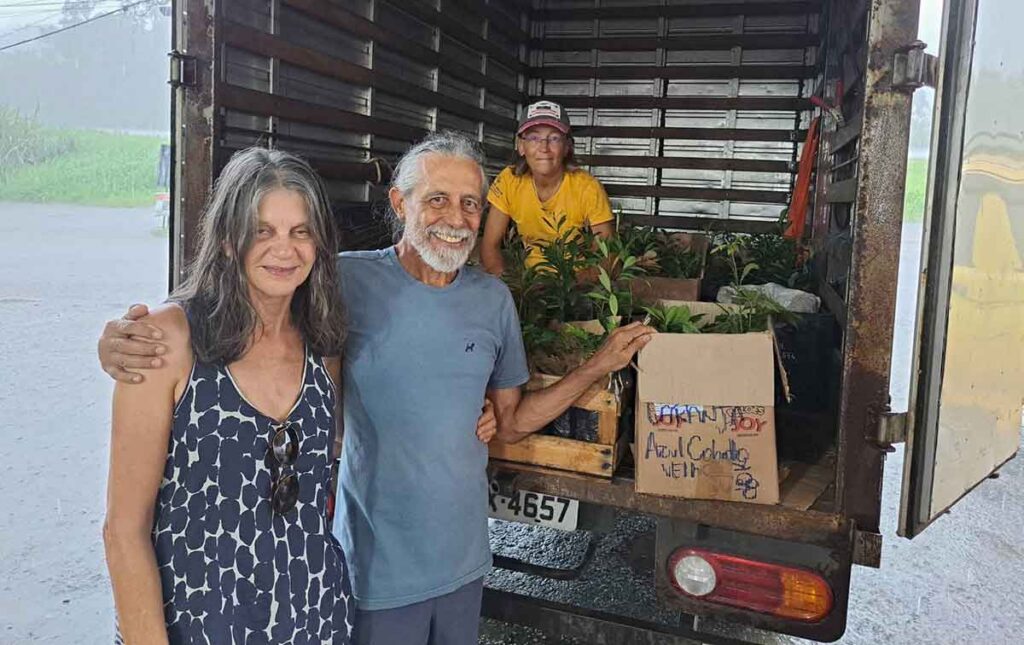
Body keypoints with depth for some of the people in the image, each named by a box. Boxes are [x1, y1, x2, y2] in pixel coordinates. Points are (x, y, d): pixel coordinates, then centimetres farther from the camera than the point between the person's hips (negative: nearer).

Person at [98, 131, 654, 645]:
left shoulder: (494, 298, 0)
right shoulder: (349, 281, -14)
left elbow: (510, 423, 8)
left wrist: (599, 367, 2)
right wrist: (130, 338, -29)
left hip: (464, 558, 5)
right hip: (377, 564, -4)